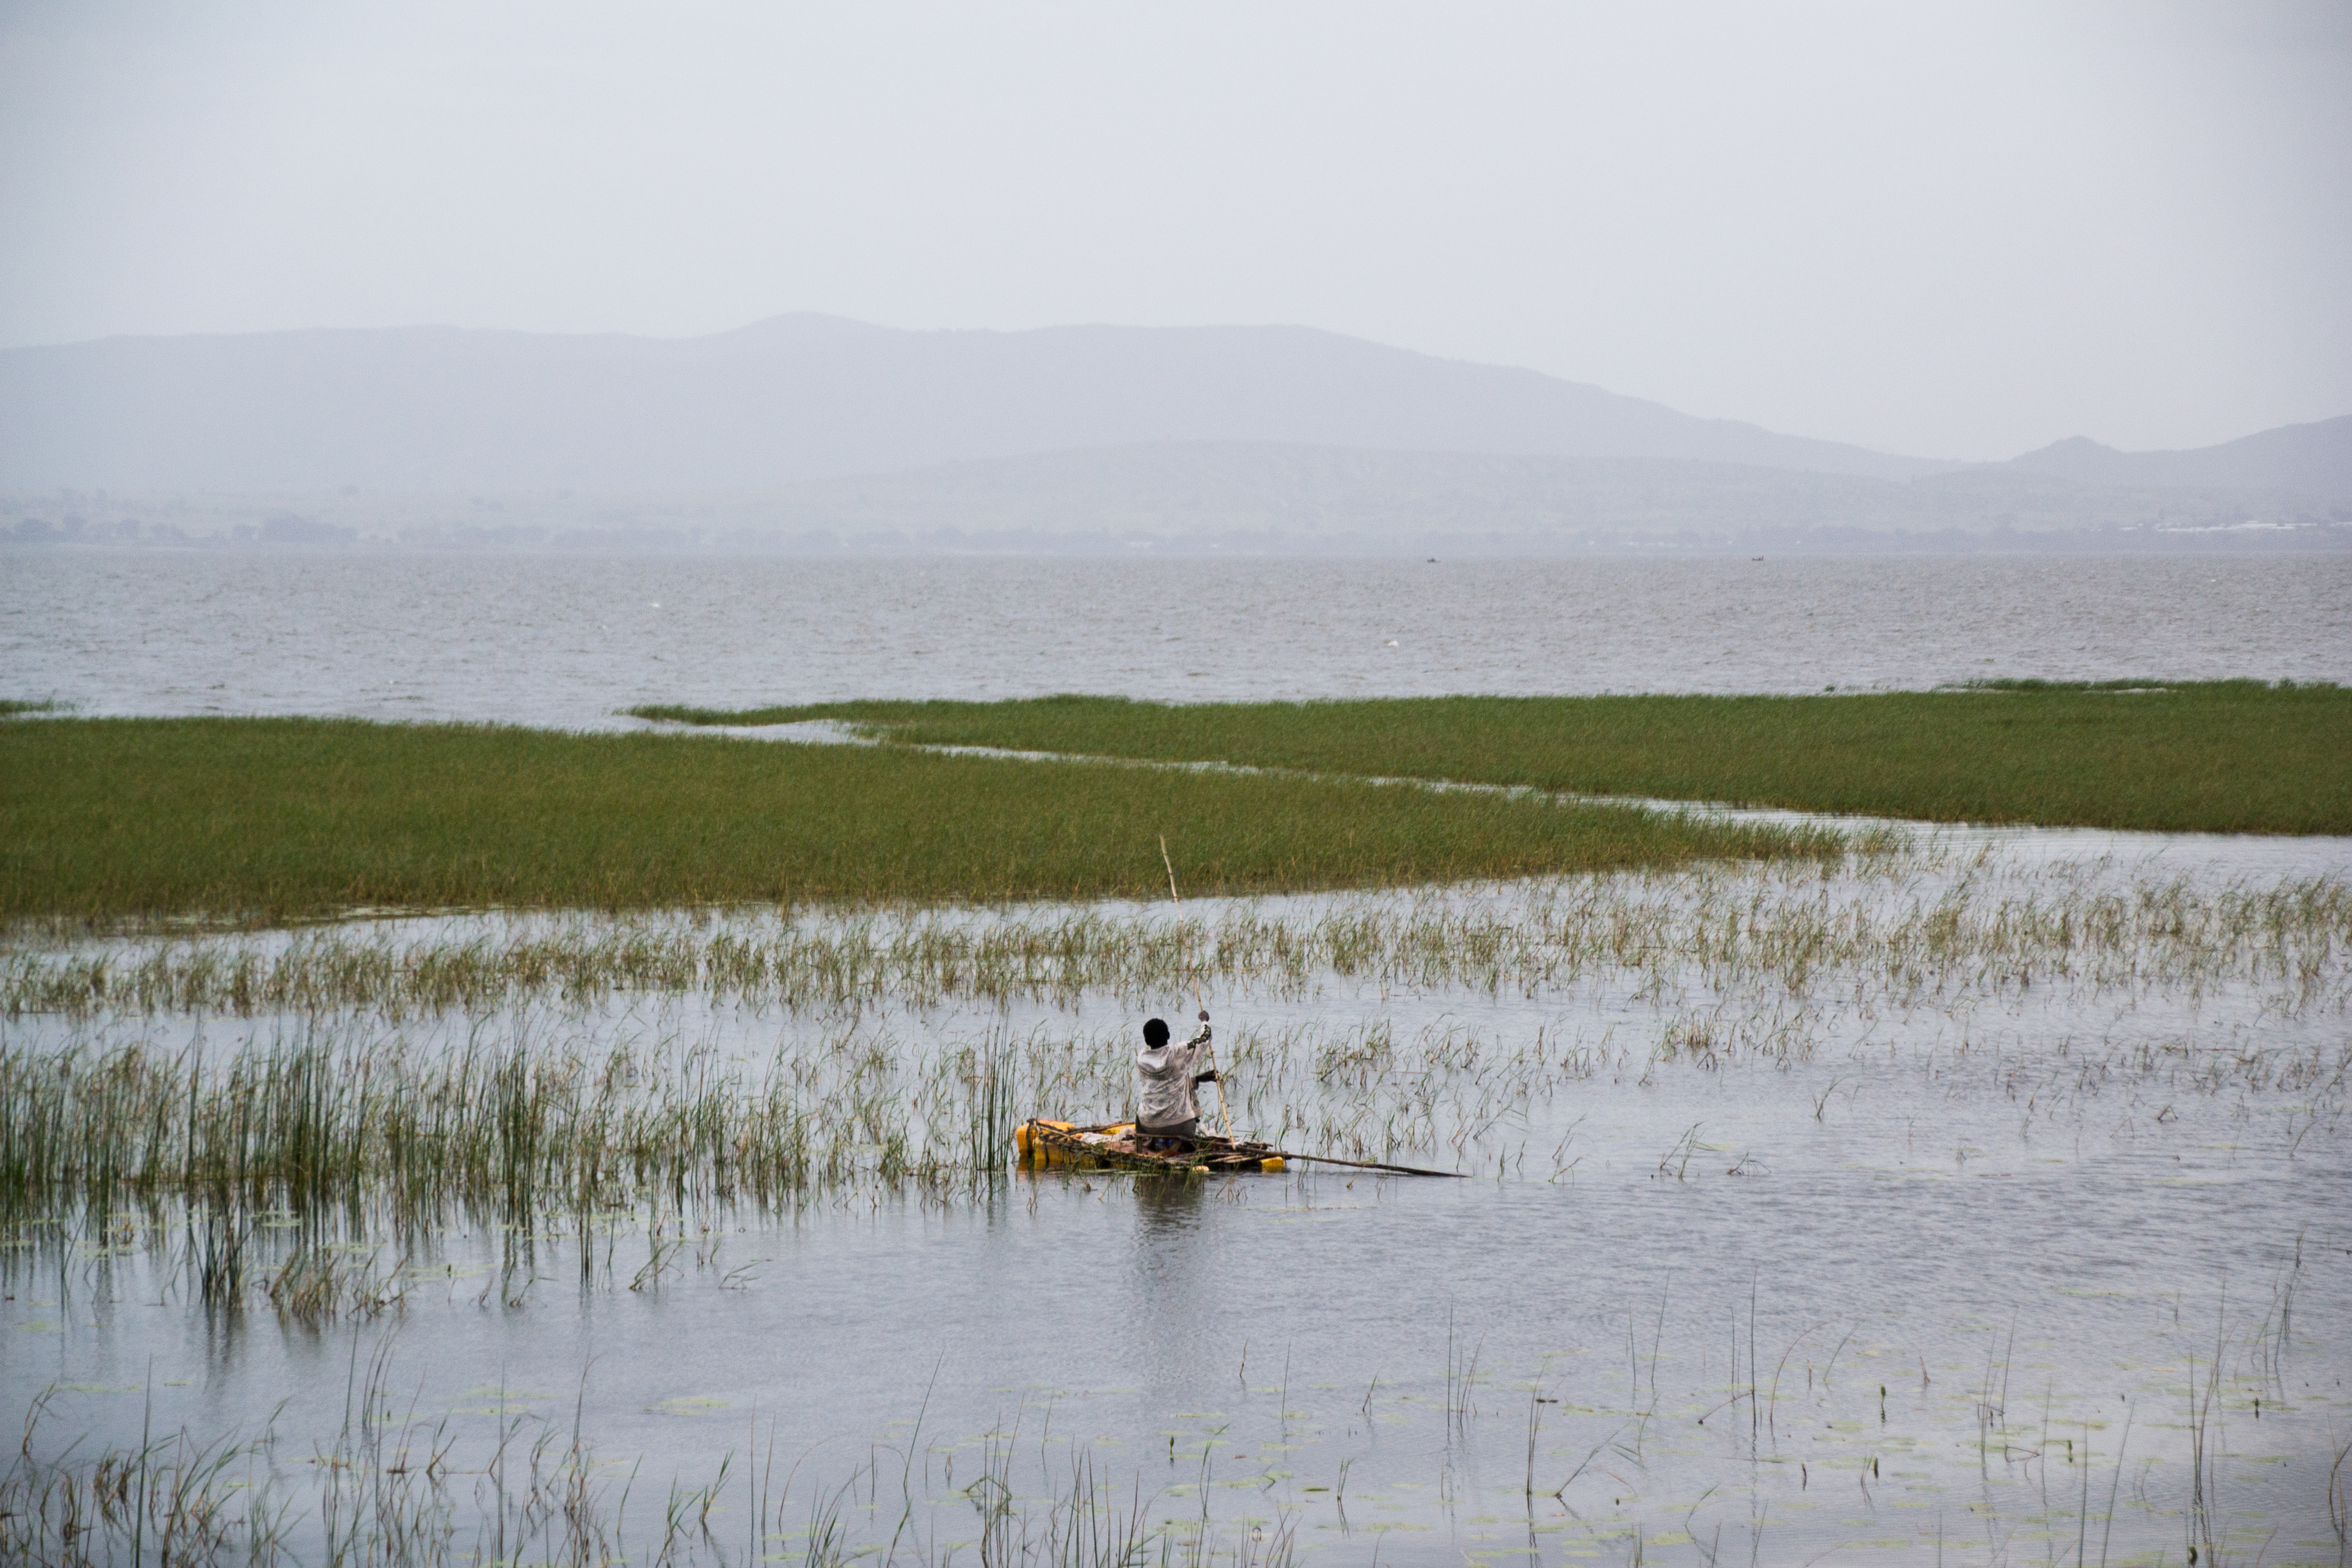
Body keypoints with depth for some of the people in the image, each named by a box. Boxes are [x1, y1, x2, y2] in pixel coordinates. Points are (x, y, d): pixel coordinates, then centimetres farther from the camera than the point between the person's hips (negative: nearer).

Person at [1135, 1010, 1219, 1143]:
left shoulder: (1141, 1059, -2)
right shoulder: (1180, 1053, -10)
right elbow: (1203, 1039, 11)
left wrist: (1197, 1079, 15)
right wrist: (1204, 1021, 32)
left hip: (1148, 1125, 2)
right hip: (1180, 1125, -2)